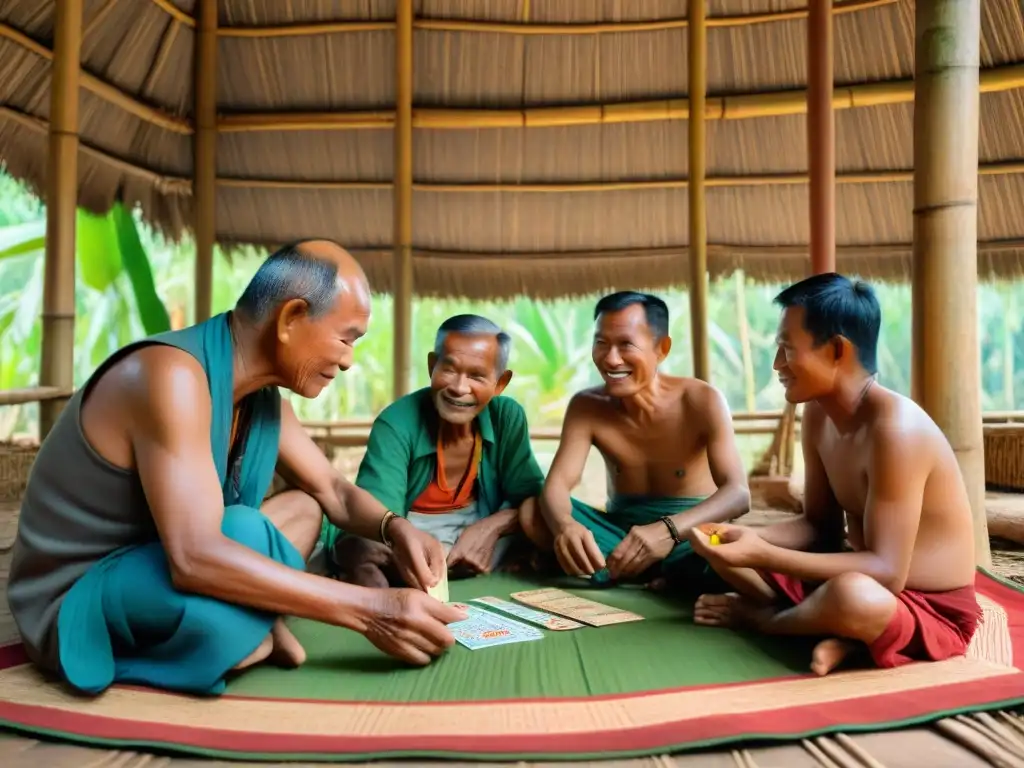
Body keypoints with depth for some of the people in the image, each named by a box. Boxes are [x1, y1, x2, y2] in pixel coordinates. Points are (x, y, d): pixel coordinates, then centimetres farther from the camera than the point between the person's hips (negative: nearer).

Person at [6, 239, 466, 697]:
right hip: (76, 600, -9)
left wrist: (395, 529, -15)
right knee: (242, 532, -34)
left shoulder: (262, 394, -1)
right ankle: (260, 638, -5)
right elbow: (194, 559, -38)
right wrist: (368, 610, -36)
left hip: (158, 573, 9)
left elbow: (334, 492, 7)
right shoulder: (172, 374, -29)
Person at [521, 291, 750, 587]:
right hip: (620, 530, 3)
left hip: (688, 538, -3)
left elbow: (737, 493, -25)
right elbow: (556, 485, -17)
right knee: (532, 514, -23)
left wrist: (669, 529, -45)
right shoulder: (585, 406, -7)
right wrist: (564, 525, -43)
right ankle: (659, 579, -23)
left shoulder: (702, 401, -15)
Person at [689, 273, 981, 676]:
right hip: (869, 583, 8)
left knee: (853, 595, -41)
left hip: (932, 612, -7)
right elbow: (820, 528, 6)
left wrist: (761, 555, -30)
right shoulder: (818, 415, -1)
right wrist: (748, 538, -13)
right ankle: (840, 633, -12)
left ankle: (762, 617, -8)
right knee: (724, 550, 4)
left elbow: (886, 572, -29)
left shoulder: (895, 427, -26)